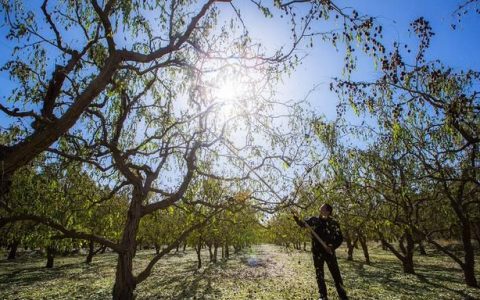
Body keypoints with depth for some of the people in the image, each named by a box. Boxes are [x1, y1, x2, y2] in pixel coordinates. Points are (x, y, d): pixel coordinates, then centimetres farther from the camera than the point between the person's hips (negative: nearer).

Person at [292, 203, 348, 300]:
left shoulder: (333, 223, -7)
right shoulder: (314, 220, -1)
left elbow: (340, 238, -2)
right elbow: (302, 224, 6)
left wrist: (332, 247, -16)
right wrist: (296, 217, -13)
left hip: (329, 252, -2)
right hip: (317, 252, 2)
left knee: (336, 274, 3)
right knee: (319, 274, 9)